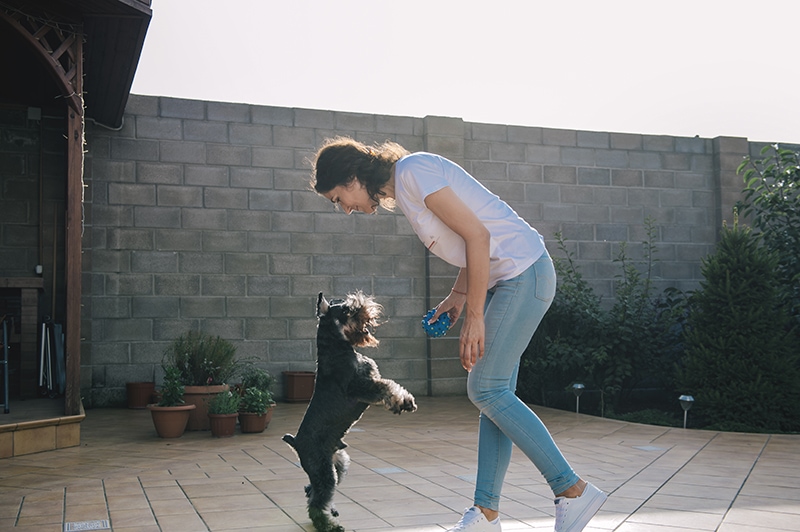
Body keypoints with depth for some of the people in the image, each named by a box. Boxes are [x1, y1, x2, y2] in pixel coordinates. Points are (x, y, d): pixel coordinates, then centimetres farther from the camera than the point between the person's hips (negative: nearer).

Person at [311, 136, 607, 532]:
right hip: (503, 279, 10)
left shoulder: (413, 171, -15)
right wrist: (458, 294, 13)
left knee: (486, 389, -10)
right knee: (493, 392, 7)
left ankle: (574, 491, -3)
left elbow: (478, 236, -20)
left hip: (523, 273, -10)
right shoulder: (403, 189, 15)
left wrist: (474, 315, -18)